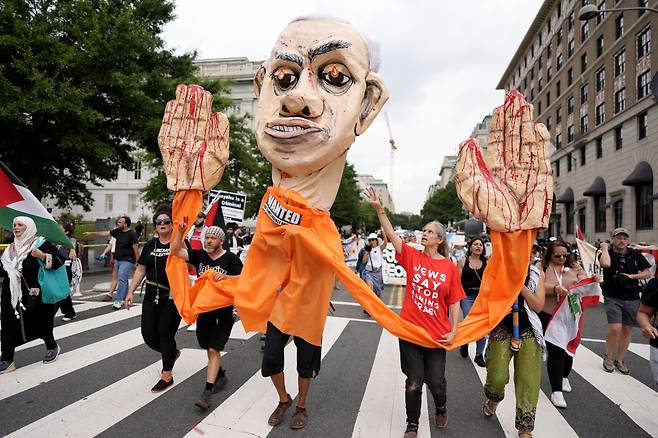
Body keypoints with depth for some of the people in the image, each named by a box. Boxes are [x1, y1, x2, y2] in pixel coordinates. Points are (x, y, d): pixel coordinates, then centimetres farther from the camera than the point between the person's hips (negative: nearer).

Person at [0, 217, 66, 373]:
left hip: (34, 294, -5)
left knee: (41, 322, 8)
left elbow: (60, 260, -14)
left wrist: (43, 256, -26)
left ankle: (52, 347, 30)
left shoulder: (41, 243, -7)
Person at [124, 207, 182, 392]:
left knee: (165, 333, 1)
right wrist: (131, 292, 8)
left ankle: (167, 375, 20)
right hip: (151, 297, 6)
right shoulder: (150, 245, 10)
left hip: (172, 297, -5)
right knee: (148, 334, 8)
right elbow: (140, 270, 13)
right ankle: (172, 352, 38)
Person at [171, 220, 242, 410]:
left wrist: (225, 276, -27)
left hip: (224, 310, -5)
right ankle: (220, 375, 41)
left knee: (214, 349, -6)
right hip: (204, 306, 5)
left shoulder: (230, 258, -10)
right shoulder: (199, 255, 2)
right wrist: (181, 232, -21)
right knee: (209, 347, 19)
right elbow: (176, 251, -7)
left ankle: (207, 392, 1)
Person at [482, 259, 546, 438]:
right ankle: (493, 400, 33)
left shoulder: (537, 274, 3)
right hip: (502, 330, -1)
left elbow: (538, 306, -4)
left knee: (528, 380, -1)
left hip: (528, 332, 1)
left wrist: (521, 286, -16)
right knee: (497, 377, -3)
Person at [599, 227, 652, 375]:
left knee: (627, 329, 9)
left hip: (632, 298, 4)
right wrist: (604, 248, -14)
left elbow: (647, 273, 8)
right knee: (615, 328, -13)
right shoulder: (608, 253, -5)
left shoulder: (635, 255, 6)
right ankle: (608, 357, 9)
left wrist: (632, 276, -8)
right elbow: (605, 264, -28)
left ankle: (619, 360, 25)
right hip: (613, 298, -4)